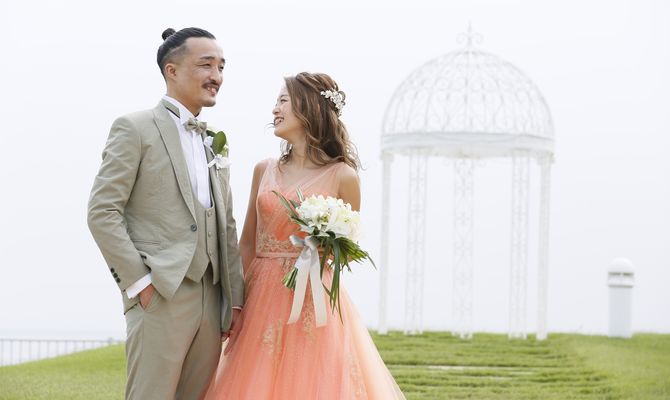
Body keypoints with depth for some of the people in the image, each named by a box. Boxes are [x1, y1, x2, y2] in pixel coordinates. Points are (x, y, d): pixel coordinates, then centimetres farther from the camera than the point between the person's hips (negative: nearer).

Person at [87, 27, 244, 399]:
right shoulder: (136, 128, -1)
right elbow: (102, 212, -8)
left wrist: (235, 299, 12)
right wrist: (139, 282, -13)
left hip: (211, 303, 6)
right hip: (159, 297, -6)